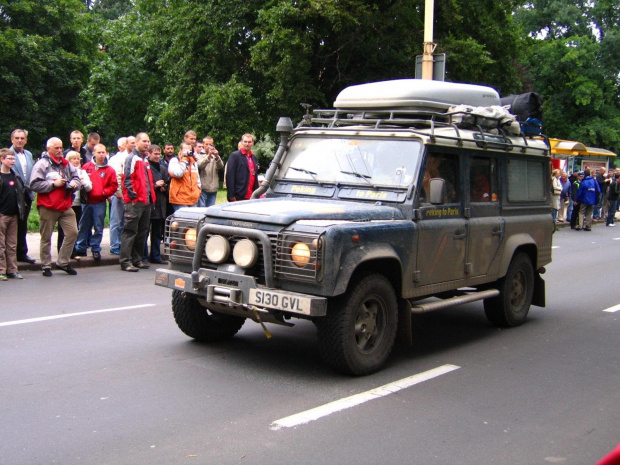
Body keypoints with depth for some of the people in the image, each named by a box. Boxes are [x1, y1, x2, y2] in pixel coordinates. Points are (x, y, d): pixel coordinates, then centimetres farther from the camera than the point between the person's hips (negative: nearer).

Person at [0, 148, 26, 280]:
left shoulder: (16, 177, 12)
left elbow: (22, 191, 21)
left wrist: (21, 207, 12)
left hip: (13, 214, 6)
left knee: (12, 244, 9)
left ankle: (12, 270, 14)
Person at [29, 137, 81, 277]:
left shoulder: (66, 164, 14)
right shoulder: (42, 164, -5)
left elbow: (76, 177, 22)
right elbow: (34, 184, -13)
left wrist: (74, 183, -1)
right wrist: (53, 184, -15)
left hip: (66, 206, 5)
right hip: (48, 207, -5)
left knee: (72, 232, -1)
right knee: (46, 237, 4)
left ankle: (63, 262, 12)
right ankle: (46, 266, 15)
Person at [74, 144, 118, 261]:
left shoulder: (109, 170, -1)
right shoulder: (87, 167, 3)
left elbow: (114, 186, -1)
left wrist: (103, 192, -11)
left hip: (100, 202, -1)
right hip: (87, 201, 1)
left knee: (98, 227, 4)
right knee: (83, 226, 8)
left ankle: (96, 249, 15)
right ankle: (80, 248, 18)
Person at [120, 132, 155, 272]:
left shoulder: (144, 160, 21)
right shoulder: (131, 158, -6)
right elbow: (127, 179, -14)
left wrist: (151, 196, 19)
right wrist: (133, 196, -17)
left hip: (146, 201, 9)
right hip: (135, 202, -9)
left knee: (142, 232, 11)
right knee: (130, 231, -8)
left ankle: (137, 260, 18)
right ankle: (125, 262, -6)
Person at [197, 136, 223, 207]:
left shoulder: (215, 157, 12)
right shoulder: (200, 156, 3)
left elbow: (221, 166, -4)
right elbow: (199, 165, -16)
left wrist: (217, 157, -23)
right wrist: (208, 156, -29)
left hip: (213, 188, 4)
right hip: (203, 188, -4)